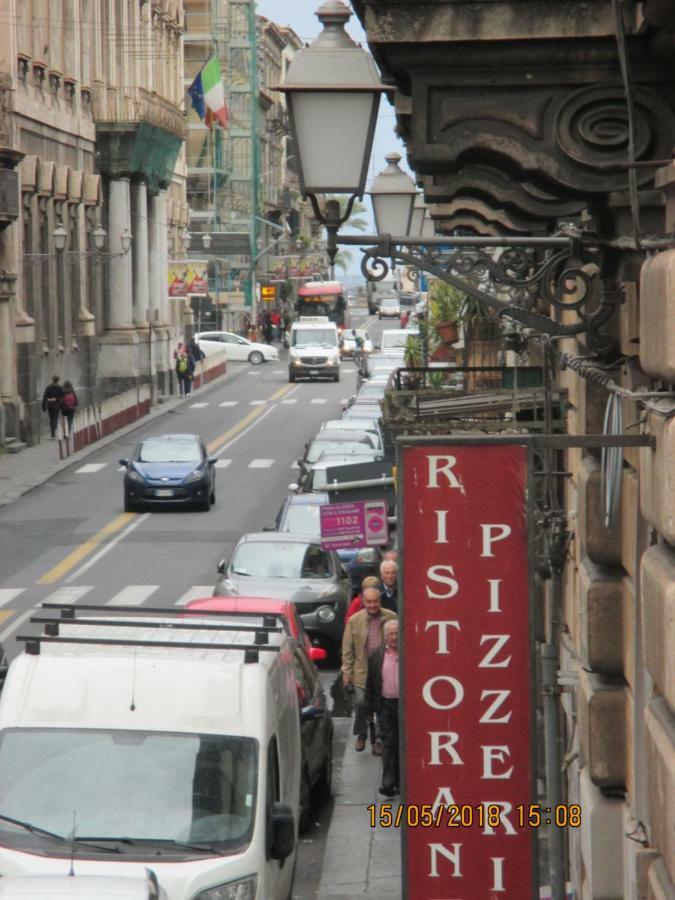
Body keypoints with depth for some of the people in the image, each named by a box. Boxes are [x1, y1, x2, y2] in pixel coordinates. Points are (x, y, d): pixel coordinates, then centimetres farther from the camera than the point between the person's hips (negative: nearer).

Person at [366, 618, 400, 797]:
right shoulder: (377, 656, 5)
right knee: (388, 743, -5)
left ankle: (400, 782, 17)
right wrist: (370, 706, 5)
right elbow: (370, 683, 9)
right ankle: (387, 782, -10)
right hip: (385, 705, 1)